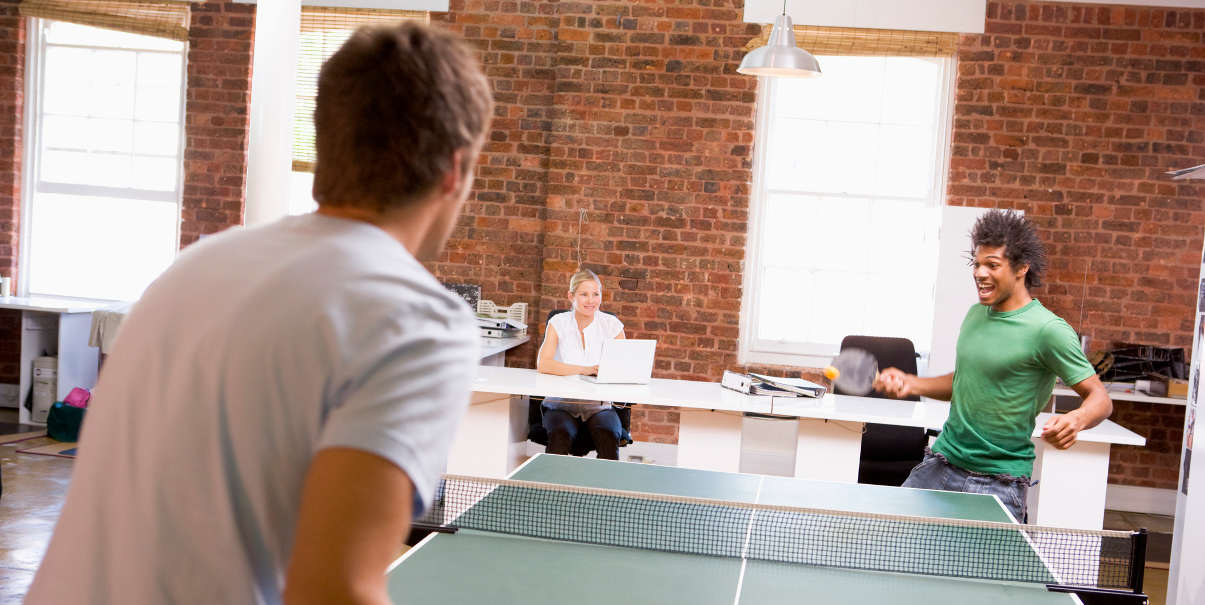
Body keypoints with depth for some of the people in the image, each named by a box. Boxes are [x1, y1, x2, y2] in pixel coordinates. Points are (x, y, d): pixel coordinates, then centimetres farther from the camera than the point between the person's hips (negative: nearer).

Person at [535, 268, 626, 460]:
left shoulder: (612, 325, 4)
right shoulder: (558, 323, 1)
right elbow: (542, 365, -12)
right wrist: (584, 369, -22)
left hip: (599, 406, 1)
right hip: (561, 404, -1)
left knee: (608, 437, -30)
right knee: (560, 435, -32)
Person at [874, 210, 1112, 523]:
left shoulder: (1048, 330, -15)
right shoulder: (976, 314, 7)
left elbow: (1100, 398, -12)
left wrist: (1075, 420, -33)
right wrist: (909, 384, 5)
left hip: (999, 482, -6)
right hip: (943, 462, 7)